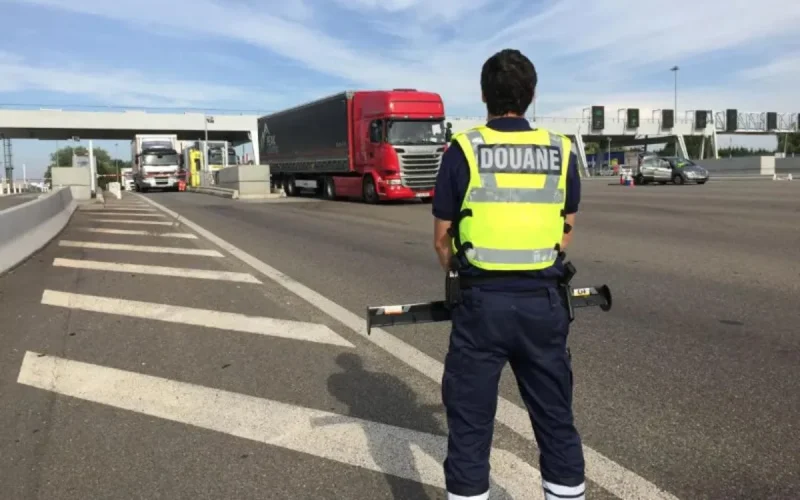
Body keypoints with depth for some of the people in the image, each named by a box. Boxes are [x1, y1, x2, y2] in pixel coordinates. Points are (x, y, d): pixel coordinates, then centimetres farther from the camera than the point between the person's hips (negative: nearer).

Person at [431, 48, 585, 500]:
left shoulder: (464, 150, -5)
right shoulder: (561, 151, 3)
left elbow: (443, 237, 1)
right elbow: (565, 233, 9)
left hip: (483, 302, -2)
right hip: (544, 302, 3)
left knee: (470, 422, 10)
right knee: (556, 419, 17)